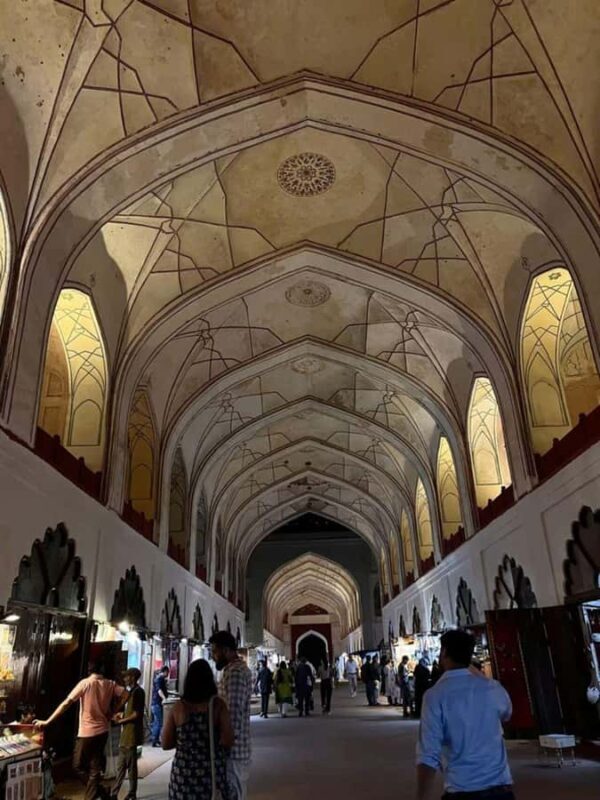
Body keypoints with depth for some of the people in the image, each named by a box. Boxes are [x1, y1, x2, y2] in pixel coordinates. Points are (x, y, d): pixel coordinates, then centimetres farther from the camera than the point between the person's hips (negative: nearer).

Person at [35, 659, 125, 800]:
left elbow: (66, 703, -13)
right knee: (95, 768, 13)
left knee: (78, 765, 12)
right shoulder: (110, 684, 1)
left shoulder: (85, 683, -10)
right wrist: (112, 713, 6)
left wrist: (47, 721, -8)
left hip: (87, 732, -4)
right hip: (102, 731, 4)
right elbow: (125, 695, -3)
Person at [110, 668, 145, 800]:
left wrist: (121, 721, -11)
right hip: (127, 733, 9)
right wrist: (122, 714, 8)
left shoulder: (137, 691, -16)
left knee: (131, 765, 1)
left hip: (132, 733, -9)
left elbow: (136, 714, -19)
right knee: (121, 765, 13)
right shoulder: (132, 691, 14)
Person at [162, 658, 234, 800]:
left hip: (183, 772, 2)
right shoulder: (218, 704, -9)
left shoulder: (178, 707, -4)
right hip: (212, 771, -1)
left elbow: (166, 744, 2)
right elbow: (228, 741, -14)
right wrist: (214, 743, 6)